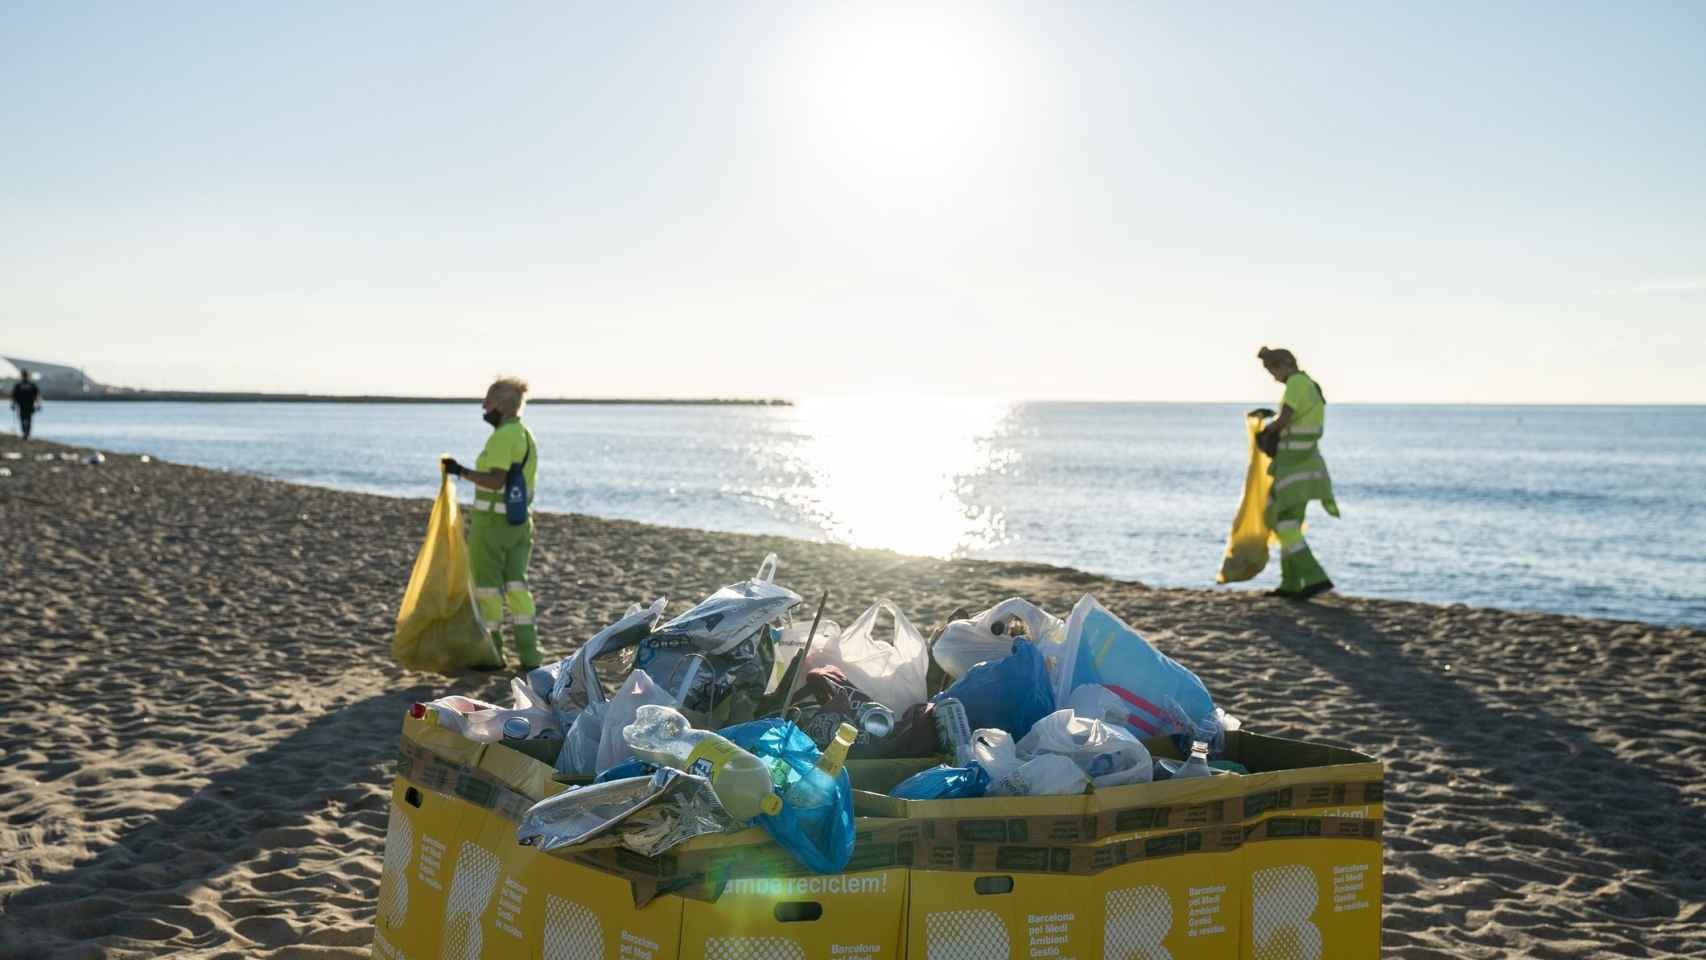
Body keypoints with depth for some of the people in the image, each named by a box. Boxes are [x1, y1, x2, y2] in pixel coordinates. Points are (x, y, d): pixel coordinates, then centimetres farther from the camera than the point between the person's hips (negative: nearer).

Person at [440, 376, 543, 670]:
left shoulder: (502, 436, -16)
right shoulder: (526, 435, 14)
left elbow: (496, 481, -25)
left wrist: (461, 472, -18)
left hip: (492, 521, -8)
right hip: (519, 520, 8)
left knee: (487, 585, 3)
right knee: (516, 583, 9)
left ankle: (491, 654, 10)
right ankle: (528, 654, 4)